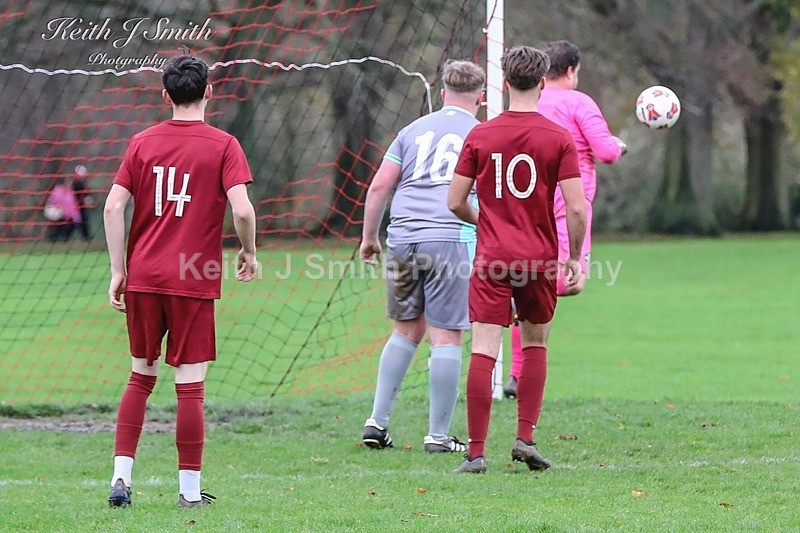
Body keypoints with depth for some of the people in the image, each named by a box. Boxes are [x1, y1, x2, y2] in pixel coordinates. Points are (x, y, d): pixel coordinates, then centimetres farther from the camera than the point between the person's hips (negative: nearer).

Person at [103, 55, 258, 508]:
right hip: (193, 282, -3)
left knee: (142, 376, 15)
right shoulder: (223, 145, -4)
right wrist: (249, 253, 3)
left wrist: (118, 271, 3)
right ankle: (190, 490, 4)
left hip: (143, 277, 3)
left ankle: (121, 475, 8)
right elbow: (242, 209, -15)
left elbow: (114, 206, -1)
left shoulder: (143, 143, 6)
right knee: (191, 384, 1)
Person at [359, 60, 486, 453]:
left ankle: (377, 422, 11)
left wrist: (369, 237, 18)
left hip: (402, 239, 4)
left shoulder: (414, 130, 16)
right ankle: (438, 435, -1)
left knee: (406, 331, 15)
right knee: (446, 337, -1)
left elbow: (380, 185, 11)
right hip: (450, 239, -4)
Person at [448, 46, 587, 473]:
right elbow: (576, 208, -9)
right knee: (535, 345, 19)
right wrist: (574, 258, 5)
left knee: (483, 352, -4)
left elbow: (454, 202, 2)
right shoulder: (558, 138, -3)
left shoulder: (479, 136, 0)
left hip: (491, 258, 0)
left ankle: (476, 452, -8)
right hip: (539, 258, 0)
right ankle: (526, 437, 12)